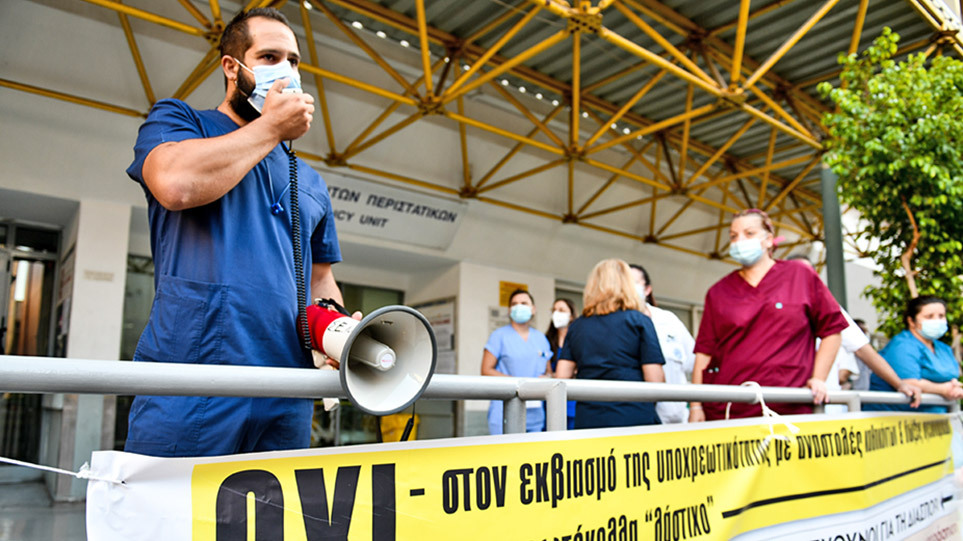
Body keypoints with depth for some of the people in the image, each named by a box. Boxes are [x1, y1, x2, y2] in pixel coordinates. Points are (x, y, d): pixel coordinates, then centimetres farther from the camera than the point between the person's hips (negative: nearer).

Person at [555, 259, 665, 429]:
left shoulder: (576, 326, 11)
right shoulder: (639, 321, 1)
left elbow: (561, 376, 6)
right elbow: (655, 380, -5)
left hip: (586, 421, 3)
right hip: (634, 418, -3)